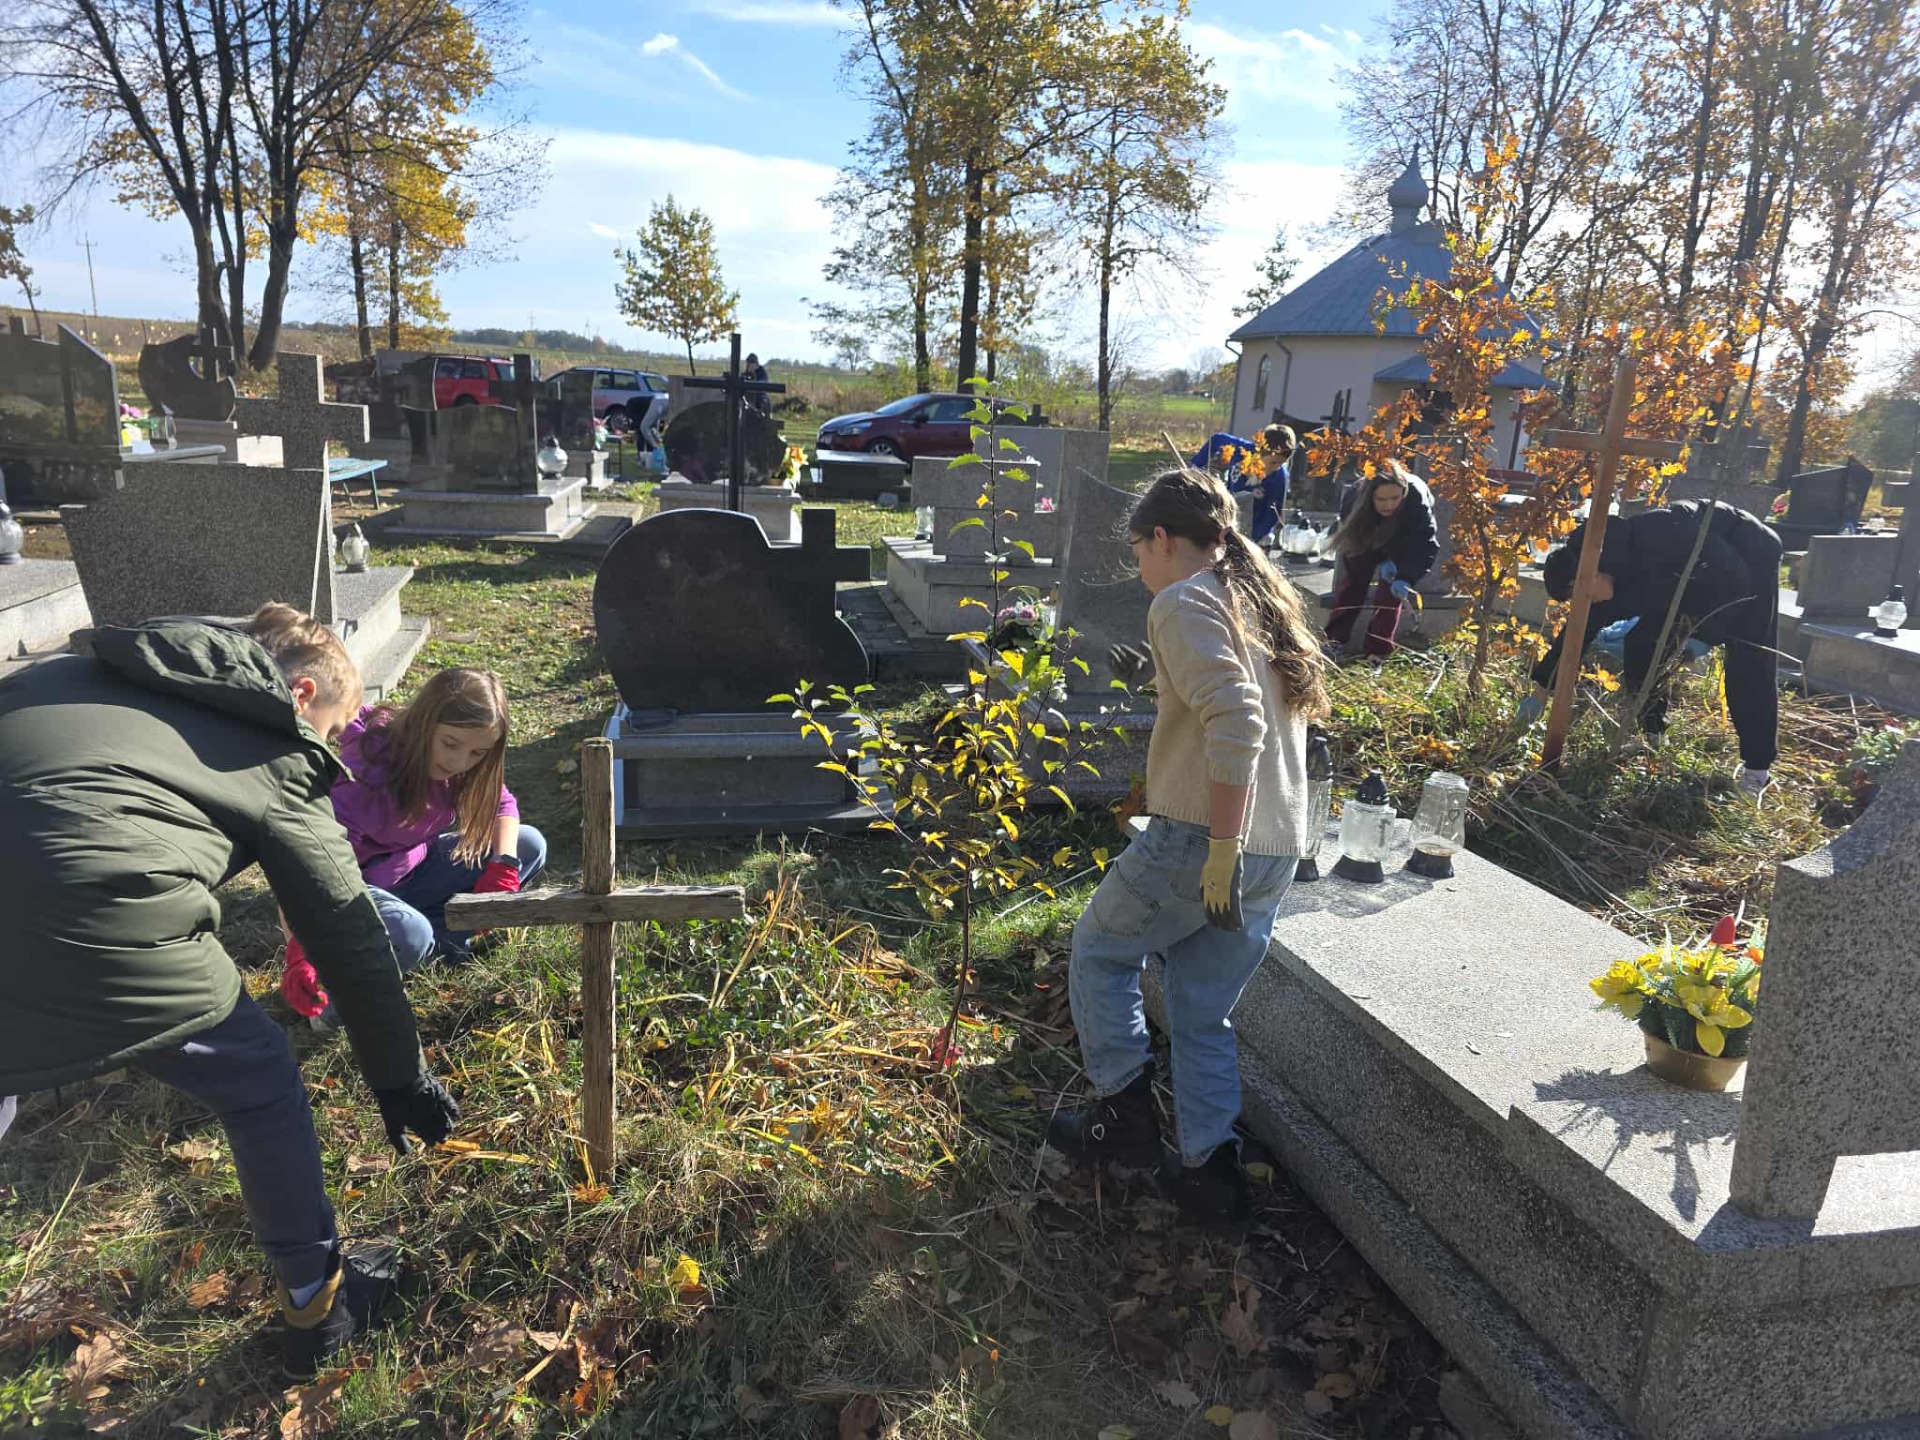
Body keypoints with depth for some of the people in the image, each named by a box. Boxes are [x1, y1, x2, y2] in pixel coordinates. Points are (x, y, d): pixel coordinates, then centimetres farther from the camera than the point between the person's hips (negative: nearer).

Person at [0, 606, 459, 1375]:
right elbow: (346, 935, 16)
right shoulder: (278, 762, 13)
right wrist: (399, 1078, 26)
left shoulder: (67, 675, 27)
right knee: (262, 1085, 22)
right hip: (110, 946, -5)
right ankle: (316, 1302, 38)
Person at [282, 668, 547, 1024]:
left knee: (530, 846, -4)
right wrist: (298, 955, -46)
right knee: (407, 937, -40)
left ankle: (438, 938, -8)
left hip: (410, 869, 7)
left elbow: (502, 804, 1)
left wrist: (503, 866, -19)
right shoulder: (368, 772, -32)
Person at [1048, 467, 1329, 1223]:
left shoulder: (1184, 602, -9)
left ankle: (1124, 1114, 19)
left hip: (1200, 839, -8)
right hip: (1277, 849, 8)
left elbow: (1238, 724, -23)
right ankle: (1210, 1170, 20)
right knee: (1204, 1014, 17)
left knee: (1100, 951, 16)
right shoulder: (1266, 600, 17)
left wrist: (1221, 848, -24)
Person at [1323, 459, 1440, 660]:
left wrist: (1406, 578, -50)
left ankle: (1378, 652, -13)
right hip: (1367, 543, 2)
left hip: (1402, 547, -2)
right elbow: (1353, 538, -19)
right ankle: (1334, 641, 4)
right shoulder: (1356, 495, -36)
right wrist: (1382, 562, -30)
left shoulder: (1416, 497, -41)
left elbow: (1427, 544, -37)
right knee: (1351, 582, -2)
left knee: (1391, 591, -14)